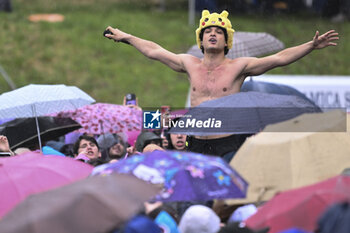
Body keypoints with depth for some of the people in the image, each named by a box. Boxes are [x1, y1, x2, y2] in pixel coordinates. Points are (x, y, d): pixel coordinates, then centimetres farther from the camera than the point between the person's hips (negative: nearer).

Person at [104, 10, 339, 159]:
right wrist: (126, 37, 30)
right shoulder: (190, 64, 11)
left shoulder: (238, 67, 0)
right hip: (197, 147, 4)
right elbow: (154, 51, 22)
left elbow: (279, 59, -6)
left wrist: (311, 46, -15)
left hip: (229, 146, -4)